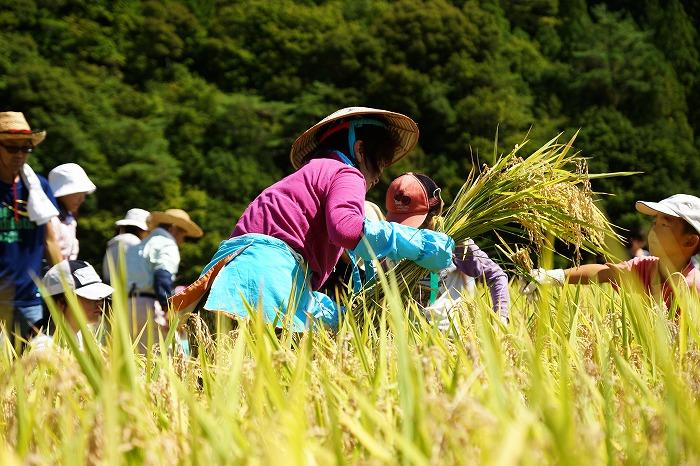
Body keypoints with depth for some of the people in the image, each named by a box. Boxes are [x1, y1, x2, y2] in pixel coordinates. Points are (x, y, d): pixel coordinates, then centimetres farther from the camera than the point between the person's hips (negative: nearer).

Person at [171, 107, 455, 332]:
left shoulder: (312, 174, 38)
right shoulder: (345, 174, 9)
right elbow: (344, 226, -15)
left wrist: (341, 316, 37)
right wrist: (417, 243, -7)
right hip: (270, 266, -9)